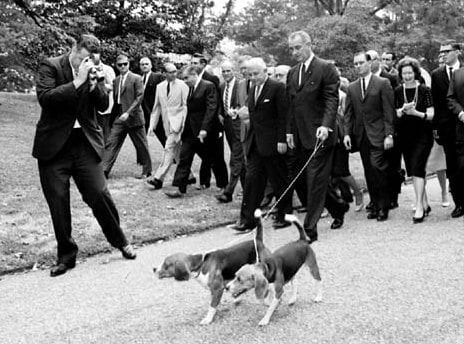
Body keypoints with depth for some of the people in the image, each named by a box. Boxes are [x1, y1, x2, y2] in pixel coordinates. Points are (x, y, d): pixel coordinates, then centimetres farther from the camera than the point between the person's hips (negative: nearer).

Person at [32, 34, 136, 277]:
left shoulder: (94, 72, 7)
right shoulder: (50, 66, -4)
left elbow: (104, 105, 2)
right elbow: (45, 97, -19)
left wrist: (93, 81, -12)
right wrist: (77, 82, -20)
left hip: (85, 145, 2)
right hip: (54, 146, -2)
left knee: (99, 195, -1)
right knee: (58, 203, 3)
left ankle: (120, 241, 21)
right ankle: (66, 255, 17)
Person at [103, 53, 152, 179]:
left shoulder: (136, 79, -6)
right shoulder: (116, 81, 12)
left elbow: (139, 98, -12)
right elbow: (115, 99, 16)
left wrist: (128, 112, -20)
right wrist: (113, 114, 7)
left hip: (133, 117, -5)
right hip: (119, 117, 5)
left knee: (141, 145, 4)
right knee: (111, 143, -4)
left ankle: (147, 171, 18)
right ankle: (104, 170, -5)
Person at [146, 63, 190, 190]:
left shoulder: (182, 85, -3)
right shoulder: (160, 87, 12)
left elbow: (186, 106, -5)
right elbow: (157, 107, 17)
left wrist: (184, 123, -14)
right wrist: (152, 125, 12)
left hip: (177, 122, -6)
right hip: (167, 123, 6)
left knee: (169, 149, -14)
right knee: (178, 152, 11)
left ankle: (158, 178, -17)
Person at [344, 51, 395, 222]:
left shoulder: (383, 83, -1)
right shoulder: (352, 87, 13)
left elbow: (389, 111, -5)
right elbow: (348, 113, 13)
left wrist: (389, 134, -11)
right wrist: (347, 133, 1)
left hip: (378, 135, -4)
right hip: (361, 136, 5)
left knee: (378, 168, -12)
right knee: (369, 173, 5)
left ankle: (383, 207, -2)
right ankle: (375, 206, 12)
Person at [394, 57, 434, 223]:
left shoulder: (424, 90, -4)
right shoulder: (398, 92, 3)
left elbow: (431, 114, -7)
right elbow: (393, 114, 1)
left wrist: (416, 113, -25)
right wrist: (403, 110, -19)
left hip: (423, 136, -4)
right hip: (405, 136, 4)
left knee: (417, 168, -15)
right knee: (412, 170, 8)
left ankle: (419, 207, -13)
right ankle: (425, 204, 21)